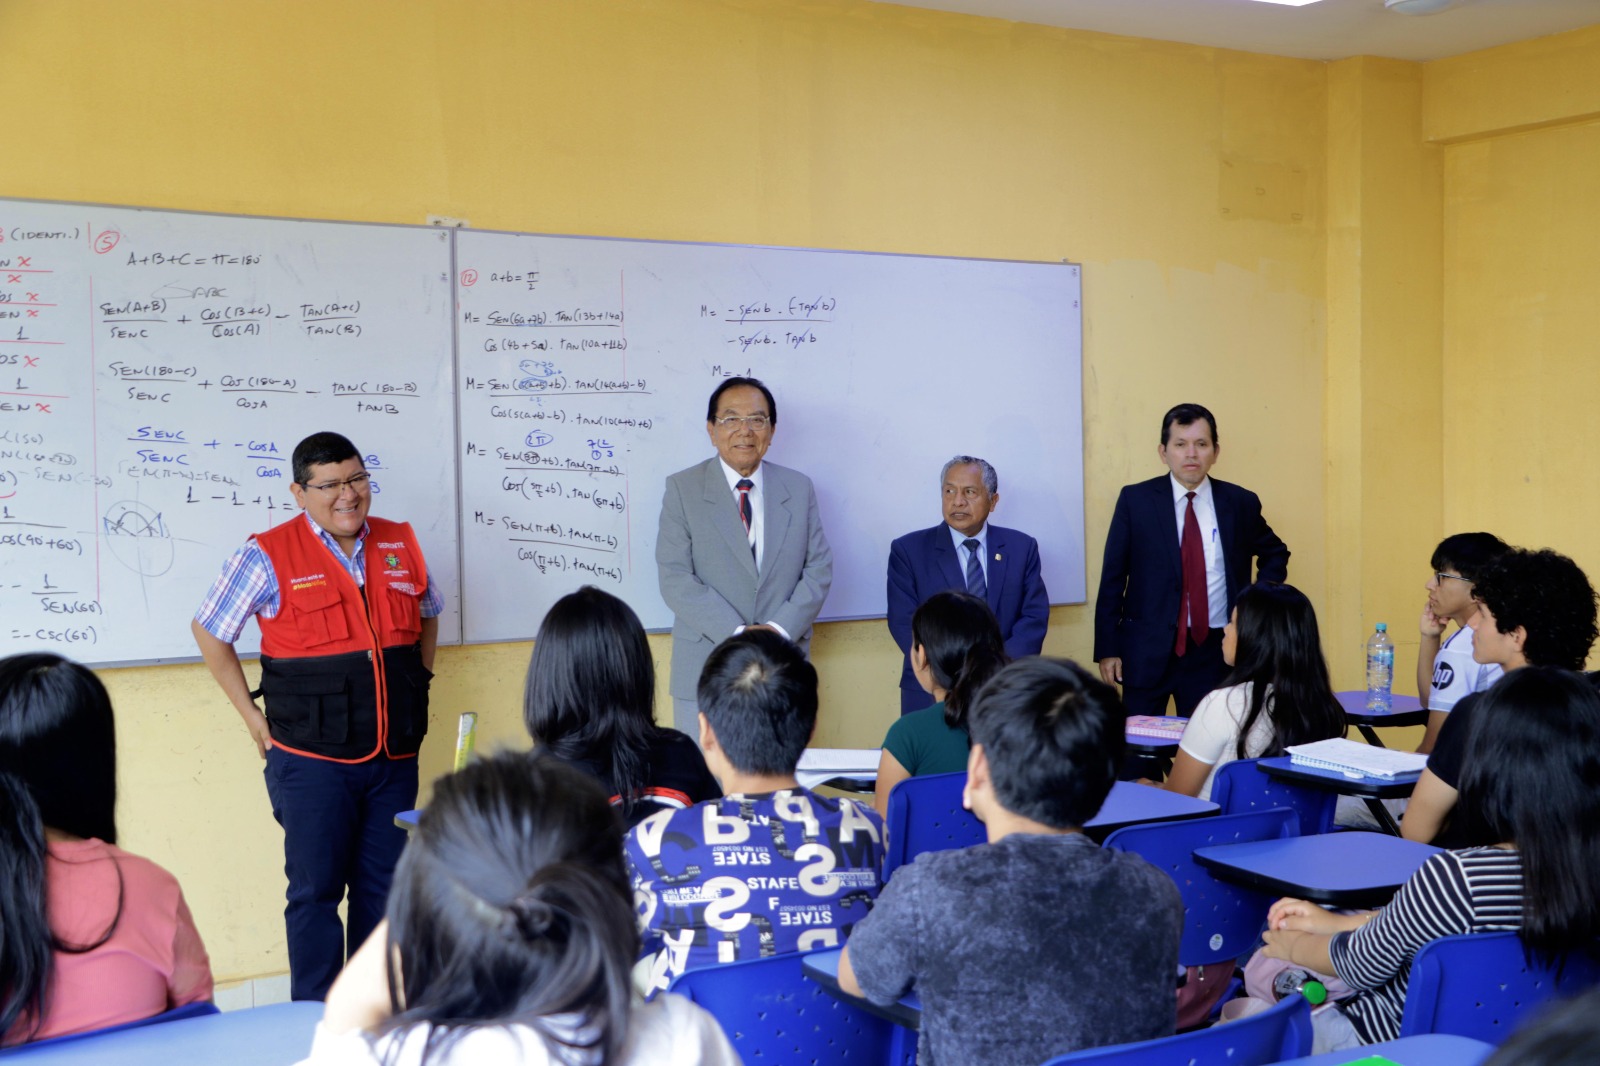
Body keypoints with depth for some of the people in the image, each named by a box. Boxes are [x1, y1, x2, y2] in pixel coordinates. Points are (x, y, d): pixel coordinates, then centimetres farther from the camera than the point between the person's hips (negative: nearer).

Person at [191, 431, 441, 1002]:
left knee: (383, 889, 12)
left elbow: (427, 615, 24)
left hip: (394, 756, 4)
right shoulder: (267, 556, -7)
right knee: (315, 892, 2)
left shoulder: (400, 545, 6)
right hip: (313, 758, -4)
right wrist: (254, 719, 0)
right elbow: (209, 632, 1)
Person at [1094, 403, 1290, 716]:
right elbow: (1112, 578, 1)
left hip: (1214, 652, 1)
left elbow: (1275, 554, 22)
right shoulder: (1135, 500, -1)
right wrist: (1107, 649, -3)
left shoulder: (1240, 503, 4)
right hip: (1147, 652, -1)